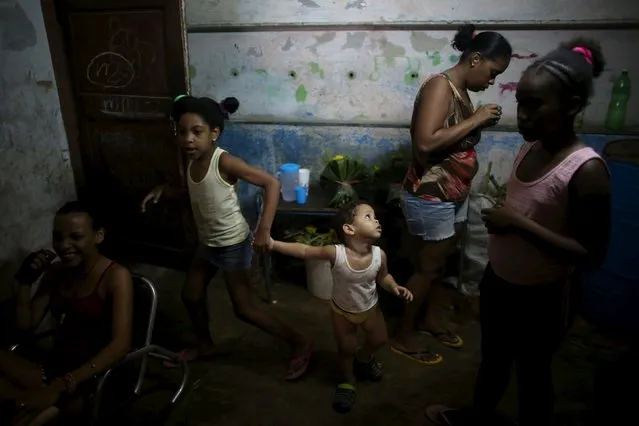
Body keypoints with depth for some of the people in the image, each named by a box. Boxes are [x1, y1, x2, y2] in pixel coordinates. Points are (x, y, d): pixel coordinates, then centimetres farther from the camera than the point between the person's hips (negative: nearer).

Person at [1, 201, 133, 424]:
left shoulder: (116, 276, -13)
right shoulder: (55, 272, 8)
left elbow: (120, 344, -24)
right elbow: (26, 325, 10)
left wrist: (59, 387, -32)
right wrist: (25, 281, -4)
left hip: (95, 378, -7)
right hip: (53, 367, 7)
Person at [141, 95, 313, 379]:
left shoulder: (224, 162, -26)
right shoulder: (192, 161, -3)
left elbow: (272, 183, -29)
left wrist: (264, 229, -35)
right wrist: (164, 190, 2)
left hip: (233, 246, -8)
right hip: (207, 243, 8)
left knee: (244, 309, 2)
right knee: (191, 295, 19)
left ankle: (300, 344, 19)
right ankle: (204, 346, 46)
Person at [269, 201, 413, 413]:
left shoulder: (379, 255, -26)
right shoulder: (336, 253, -36)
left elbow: (383, 277, -6)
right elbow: (304, 250, -27)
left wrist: (395, 288, -25)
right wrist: (274, 244, -31)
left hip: (370, 308, 3)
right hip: (342, 310, -3)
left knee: (379, 340, 21)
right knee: (346, 349, 13)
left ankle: (363, 359, 56)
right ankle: (348, 381, 43)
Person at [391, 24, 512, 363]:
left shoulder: (461, 91, 10)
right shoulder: (440, 86, -19)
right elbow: (426, 142, -32)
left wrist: (480, 123, 4)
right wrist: (475, 120, -25)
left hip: (454, 195, 10)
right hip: (429, 197, -10)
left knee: (439, 262, 21)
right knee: (427, 266, 3)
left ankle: (431, 319, 42)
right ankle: (402, 337, 21)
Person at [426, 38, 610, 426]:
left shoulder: (586, 170, -25)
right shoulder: (530, 148, -2)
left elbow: (592, 253, -24)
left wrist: (518, 224, -28)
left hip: (540, 298, -7)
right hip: (499, 280, 8)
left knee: (533, 373, 16)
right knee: (493, 358, 27)